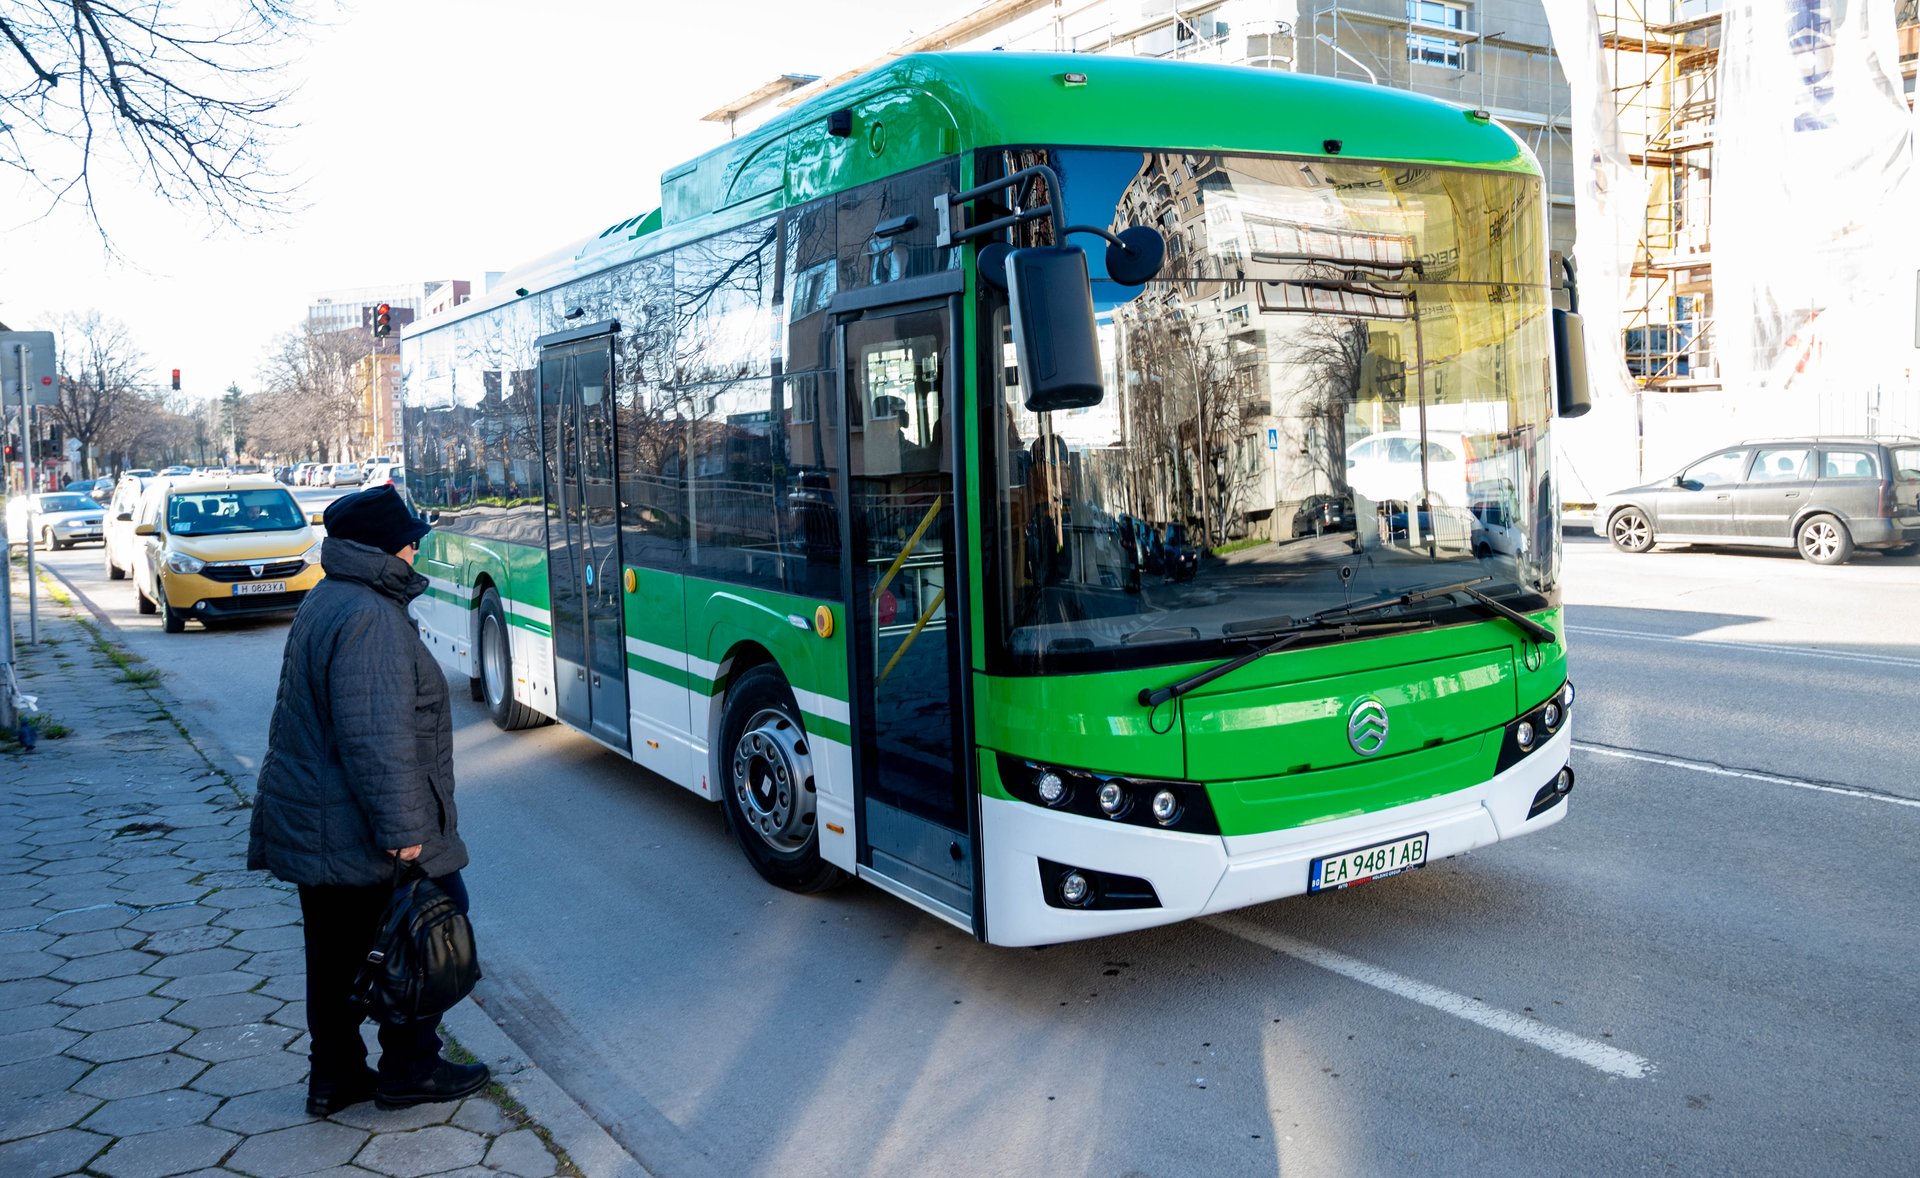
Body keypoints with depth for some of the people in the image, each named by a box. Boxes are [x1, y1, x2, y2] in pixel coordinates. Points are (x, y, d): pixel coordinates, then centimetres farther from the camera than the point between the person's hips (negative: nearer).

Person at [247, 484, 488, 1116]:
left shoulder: (324, 602, 12)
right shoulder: (369, 618, -22)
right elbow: (376, 737, -27)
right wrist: (402, 830, -24)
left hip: (311, 824, 10)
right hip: (361, 837, -10)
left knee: (336, 953, 17)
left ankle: (334, 1077, 28)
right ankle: (409, 1069, 18)